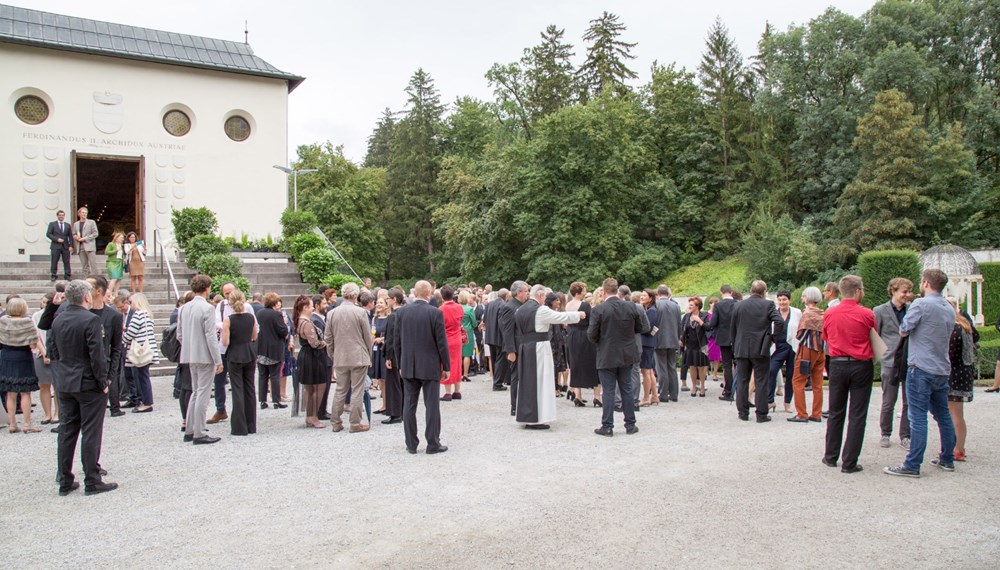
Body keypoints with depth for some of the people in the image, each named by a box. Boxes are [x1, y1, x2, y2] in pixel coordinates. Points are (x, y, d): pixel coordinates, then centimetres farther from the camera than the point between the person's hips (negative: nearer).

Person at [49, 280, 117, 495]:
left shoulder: (58, 320, 7)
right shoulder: (91, 320, -16)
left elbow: (52, 352, 13)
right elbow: (97, 354, -18)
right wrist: (103, 381, -10)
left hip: (64, 385, 7)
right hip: (89, 384, -7)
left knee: (66, 433, 12)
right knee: (91, 434, 0)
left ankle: (65, 482, 18)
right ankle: (92, 482, 5)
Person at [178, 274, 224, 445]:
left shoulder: (184, 308, 7)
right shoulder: (207, 308, -15)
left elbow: (179, 335, 10)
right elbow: (211, 336, -18)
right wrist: (218, 360, -13)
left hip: (190, 356, 7)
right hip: (205, 357, -7)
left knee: (195, 392, 18)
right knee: (202, 394, -2)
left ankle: (189, 430, 22)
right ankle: (199, 434, 2)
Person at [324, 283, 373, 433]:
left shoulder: (331, 313, 1)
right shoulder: (361, 312, -10)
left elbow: (328, 339, 6)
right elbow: (368, 337, -4)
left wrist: (332, 357, 17)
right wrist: (369, 356, 9)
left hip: (340, 358, 4)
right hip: (359, 357, -4)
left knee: (340, 391, 13)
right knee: (357, 391, 3)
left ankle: (336, 423, 16)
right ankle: (355, 424, 7)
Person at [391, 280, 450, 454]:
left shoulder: (401, 312, -2)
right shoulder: (435, 313, -11)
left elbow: (396, 341, 3)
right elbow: (441, 342, -9)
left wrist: (400, 365, 13)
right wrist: (446, 366, 0)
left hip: (408, 367, 3)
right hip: (430, 366, -3)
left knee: (409, 405, 9)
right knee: (432, 406, 4)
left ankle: (411, 444, 14)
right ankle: (433, 444, 8)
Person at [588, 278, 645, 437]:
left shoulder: (598, 310, -15)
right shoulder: (630, 307, -3)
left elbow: (591, 335, -13)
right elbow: (640, 329, 7)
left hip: (607, 357, -4)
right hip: (627, 355, 4)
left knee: (608, 392, 4)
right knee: (626, 390, 13)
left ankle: (607, 426, 8)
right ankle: (630, 425, 19)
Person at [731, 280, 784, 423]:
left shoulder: (739, 305, 4)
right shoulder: (768, 305, -6)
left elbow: (732, 328, 8)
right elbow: (780, 322, -19)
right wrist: (774, 336, -3)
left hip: (742, 349, 3)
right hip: (761, 349, -3)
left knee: (742, 381, 10)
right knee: (761, 382, 4)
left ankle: (743, 412, 13)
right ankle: (761, 414, 6)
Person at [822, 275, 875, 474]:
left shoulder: (829, 313, -1)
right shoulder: (866, 314, -11)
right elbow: (874, 340, 0)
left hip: (837, 365, 3)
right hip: (861, 366, -3)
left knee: (836, 413, 15)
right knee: (857, 416, 3)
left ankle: (831, 457, 21)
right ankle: (849, 463, 5)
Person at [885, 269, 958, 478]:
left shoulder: (921, 304, -13)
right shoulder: (950, 309, 12)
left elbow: (903, 331, -8)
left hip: (921, 369, -8)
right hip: (943, 369, 8)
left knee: (918, 417, -7)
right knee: (943, 415, 16)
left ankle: (912, 465, -5)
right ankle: (947, 459, 25)